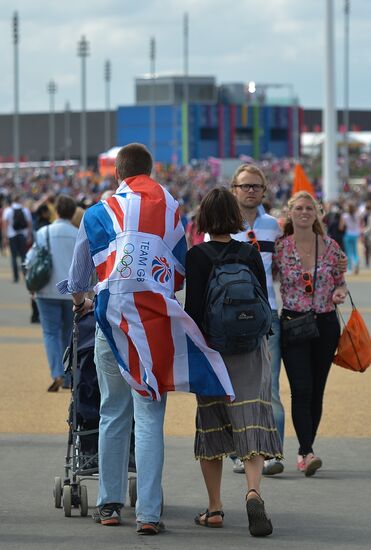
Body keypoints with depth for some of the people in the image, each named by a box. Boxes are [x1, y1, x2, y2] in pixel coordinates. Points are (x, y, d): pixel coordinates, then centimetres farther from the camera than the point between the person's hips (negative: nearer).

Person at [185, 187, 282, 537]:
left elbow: (193, 308, -11)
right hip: (250, 347, 2)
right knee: (250, 421, -4)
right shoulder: (251, 254, 2)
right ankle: (253, 492, -28)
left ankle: (214, 508, 13)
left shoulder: (196, 256, -7)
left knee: (211, 425, 10)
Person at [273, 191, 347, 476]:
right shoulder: (279, 248, -1)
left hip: (325, 324, 2)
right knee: (301, 389, -14)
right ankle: (307, 453, -18)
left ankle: (305, 451, 18)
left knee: (317, 391, 7)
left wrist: (340, 293, -8)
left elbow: (341, 282, 12)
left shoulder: (331, 247, 3)